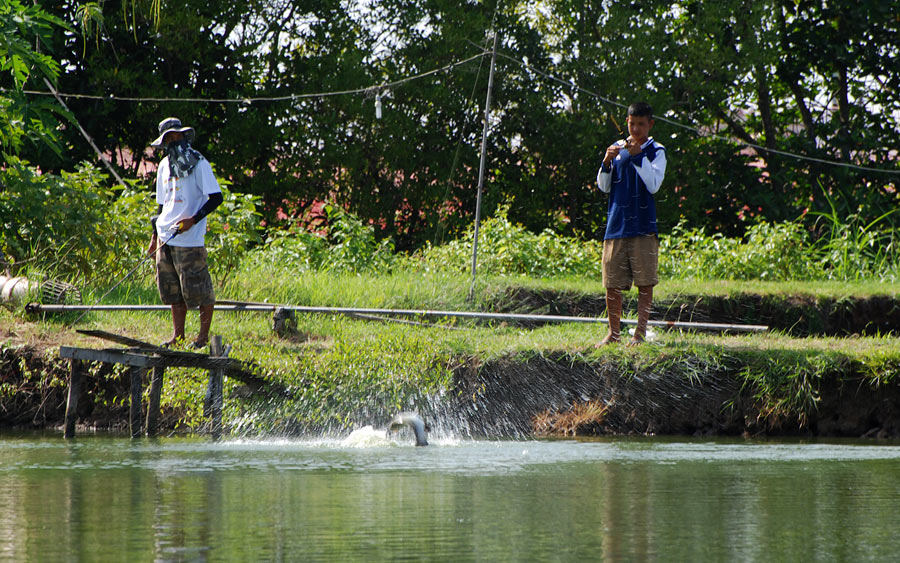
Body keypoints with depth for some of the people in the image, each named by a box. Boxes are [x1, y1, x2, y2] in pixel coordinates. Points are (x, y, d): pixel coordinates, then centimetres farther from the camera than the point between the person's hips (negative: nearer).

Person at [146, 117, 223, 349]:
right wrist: (155, 234, 19)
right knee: (172, 291, 7)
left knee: (198, 288, -5)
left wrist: (194, 219, -20)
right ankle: (177, 334, 15)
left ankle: (204, 334, 4)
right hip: (166, 238, 6)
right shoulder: (164, 166, 15)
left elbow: (216, 197, -9)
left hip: (190, 240, -6)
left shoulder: (198, 164, -5)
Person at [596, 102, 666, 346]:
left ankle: (641, 332, 1)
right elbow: (604, 187, 11)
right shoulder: (618, 147, 13)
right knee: (612, 283, 4)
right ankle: (613, 333, 14)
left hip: (643, 227, -3)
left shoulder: (656, 151, 2)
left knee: (645, 282, -3)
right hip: (616, 225, 3)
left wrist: (638, 156, -17)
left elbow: (653, 185, -11)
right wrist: (607, 161, -6)